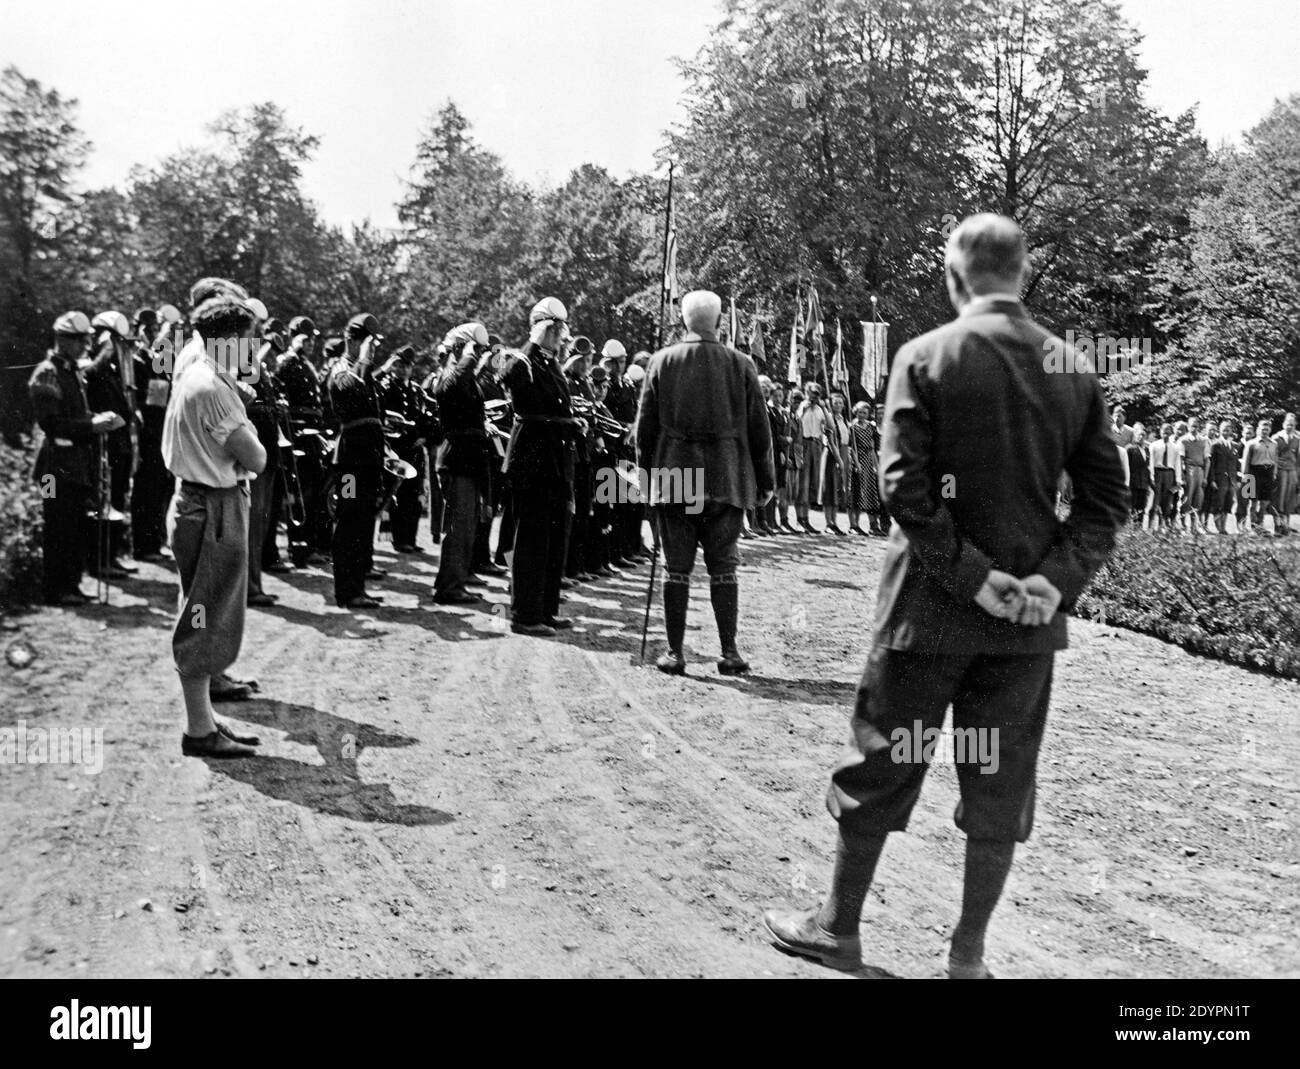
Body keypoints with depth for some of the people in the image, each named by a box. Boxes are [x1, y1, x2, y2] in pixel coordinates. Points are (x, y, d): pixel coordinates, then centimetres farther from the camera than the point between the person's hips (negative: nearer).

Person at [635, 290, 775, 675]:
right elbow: (759, 430, 2)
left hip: (672, 480, 0)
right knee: (723, 569, 7)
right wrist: (765, 480, 12)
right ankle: (729, 651, 9)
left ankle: (675, 652, 8)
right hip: (726, 482, 0)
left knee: (676, 568, 5)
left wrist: (648, 470, 15)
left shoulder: (662, 362, 0)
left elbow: (645, 425, 3)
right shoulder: (741, 365, -1)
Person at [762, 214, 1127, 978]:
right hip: (1030, 614, 3)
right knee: (1001, 784, 13)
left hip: (933, 604, -3)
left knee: (881, 767, 11)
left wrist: (971, 575, -13)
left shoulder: (927, 357, -8)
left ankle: (840, 929, 26)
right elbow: (1107, 499, 0)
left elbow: (905, 486, -16)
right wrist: (1055, 579, -6)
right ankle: (969, 955, 23)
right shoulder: (1075, 367, 3)